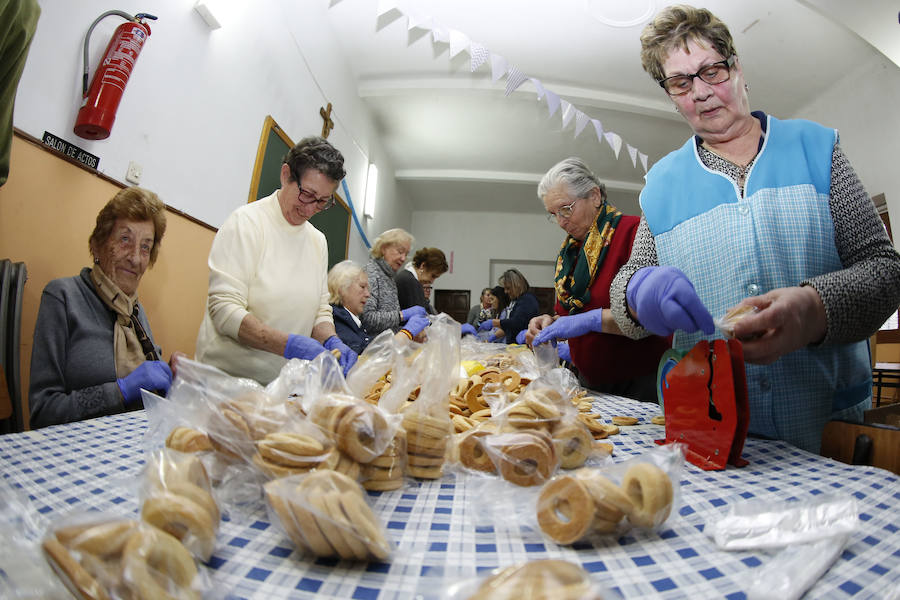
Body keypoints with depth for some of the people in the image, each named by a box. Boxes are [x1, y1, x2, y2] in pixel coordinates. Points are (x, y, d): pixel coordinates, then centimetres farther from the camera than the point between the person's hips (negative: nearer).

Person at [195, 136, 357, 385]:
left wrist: (331, 342, -10)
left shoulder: (318, 240, 11)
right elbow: (224, 309, -16)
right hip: (229, 375, -5)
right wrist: (288, 344, -28)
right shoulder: (247, 222, -8)